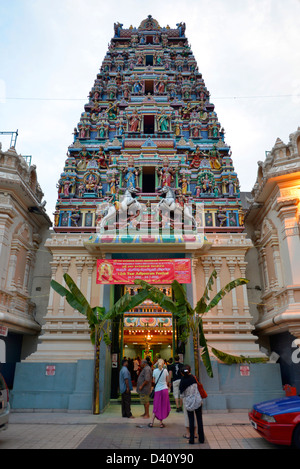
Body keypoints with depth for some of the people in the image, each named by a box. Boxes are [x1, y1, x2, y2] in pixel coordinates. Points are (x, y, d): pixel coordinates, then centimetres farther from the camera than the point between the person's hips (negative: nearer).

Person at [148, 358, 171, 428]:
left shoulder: (155, 371, -4)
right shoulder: (165, 370, -5)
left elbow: (154, 380, 6)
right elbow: (167, 380, 5)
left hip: (157, 390, 1)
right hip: (164, 389, -1)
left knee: (156, 406, 11)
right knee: (164, 406, 9)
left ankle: (152, 422, 9)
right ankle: (161, 423, 10)